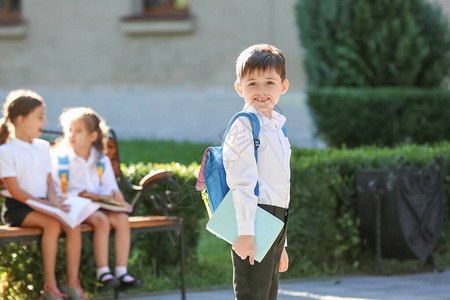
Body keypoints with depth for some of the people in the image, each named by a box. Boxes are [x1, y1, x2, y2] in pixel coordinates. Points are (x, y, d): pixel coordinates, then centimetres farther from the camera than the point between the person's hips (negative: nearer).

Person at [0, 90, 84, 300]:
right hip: (17, 208, -6)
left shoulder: (43, 147, 15)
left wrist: (53, 200, -7)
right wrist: (46, 204, -19)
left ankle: (73, 282, -15)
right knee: (52, 224, -33)